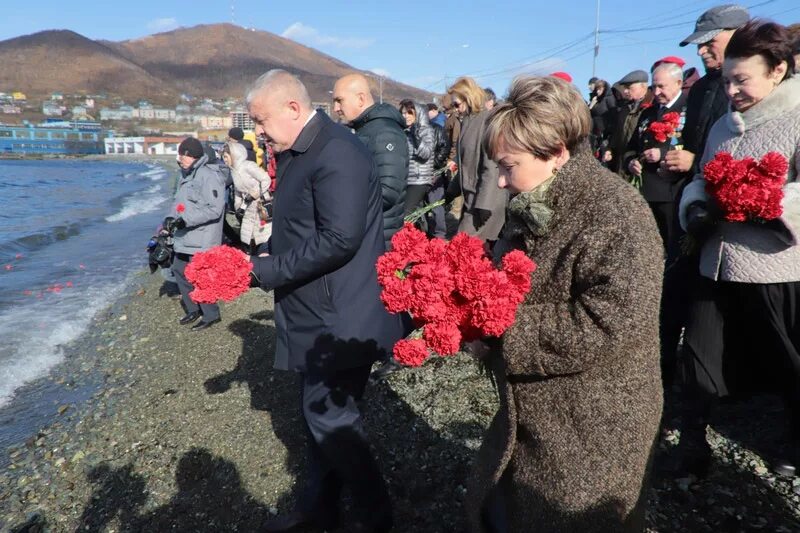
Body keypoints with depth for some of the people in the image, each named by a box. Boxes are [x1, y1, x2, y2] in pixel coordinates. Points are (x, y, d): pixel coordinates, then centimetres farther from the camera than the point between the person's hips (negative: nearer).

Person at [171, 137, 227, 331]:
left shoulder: (209, 176, -17)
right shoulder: (187, 175, 13)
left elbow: (214, 209, -23)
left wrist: (187, 220, -24)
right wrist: (174, 219, 13)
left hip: (202, 239, -10)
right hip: (185, 238, 10)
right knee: (180, 271, 17)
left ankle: (211, 315, 15)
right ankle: (193, 309, 33)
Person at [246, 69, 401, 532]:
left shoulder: (338, 152, -19)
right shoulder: (297, 152, 12)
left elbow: (339, 239, -27)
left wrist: (268, 270, -18)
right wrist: (264, 258, 1)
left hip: (339, 316, -9)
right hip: (317, 312, 10)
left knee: (331, 415, 2)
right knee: (319, 411, 19)